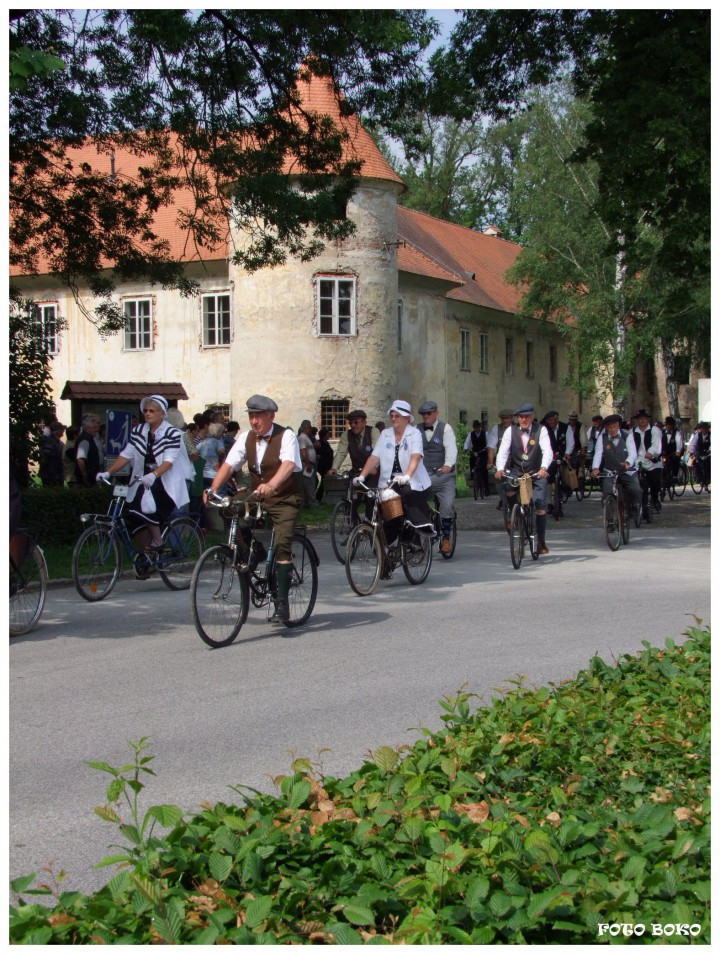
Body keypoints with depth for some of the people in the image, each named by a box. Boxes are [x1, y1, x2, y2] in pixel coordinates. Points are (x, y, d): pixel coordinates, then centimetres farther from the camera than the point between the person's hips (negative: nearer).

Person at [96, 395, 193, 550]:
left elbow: (168, 462, -20)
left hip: (166, 483, -5)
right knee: (134, 519, -7)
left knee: (147, 506, -28)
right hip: (144, 481, 5)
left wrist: (153, 475, -38)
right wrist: (108, 472, -10)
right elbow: (125, 455, 3)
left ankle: (158, 542, -8)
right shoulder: (138, 431, 6)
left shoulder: (172, 433, -8)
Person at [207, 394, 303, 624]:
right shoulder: (246, 437, 2)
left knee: (282, 544, -18)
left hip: (285, 499, -5)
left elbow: (288, 464, -31)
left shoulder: (286, 436, -13)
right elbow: (229, 464, -7)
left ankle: (282, 603, -17)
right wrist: (213, 488, -25)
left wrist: (271, 486, -49)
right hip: (256, 499, 5)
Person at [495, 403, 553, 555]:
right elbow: (503, 451, -13)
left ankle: (541, 541, 14)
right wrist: (500, 469, -31)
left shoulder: (541, 430, -10)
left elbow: (547, 451, -22)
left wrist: (544, 468, -40)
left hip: (537, 473, -1)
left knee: (540, 508, -5)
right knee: (509, 490, -31)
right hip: (516, 471, 1)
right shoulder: (511, 430, -4)